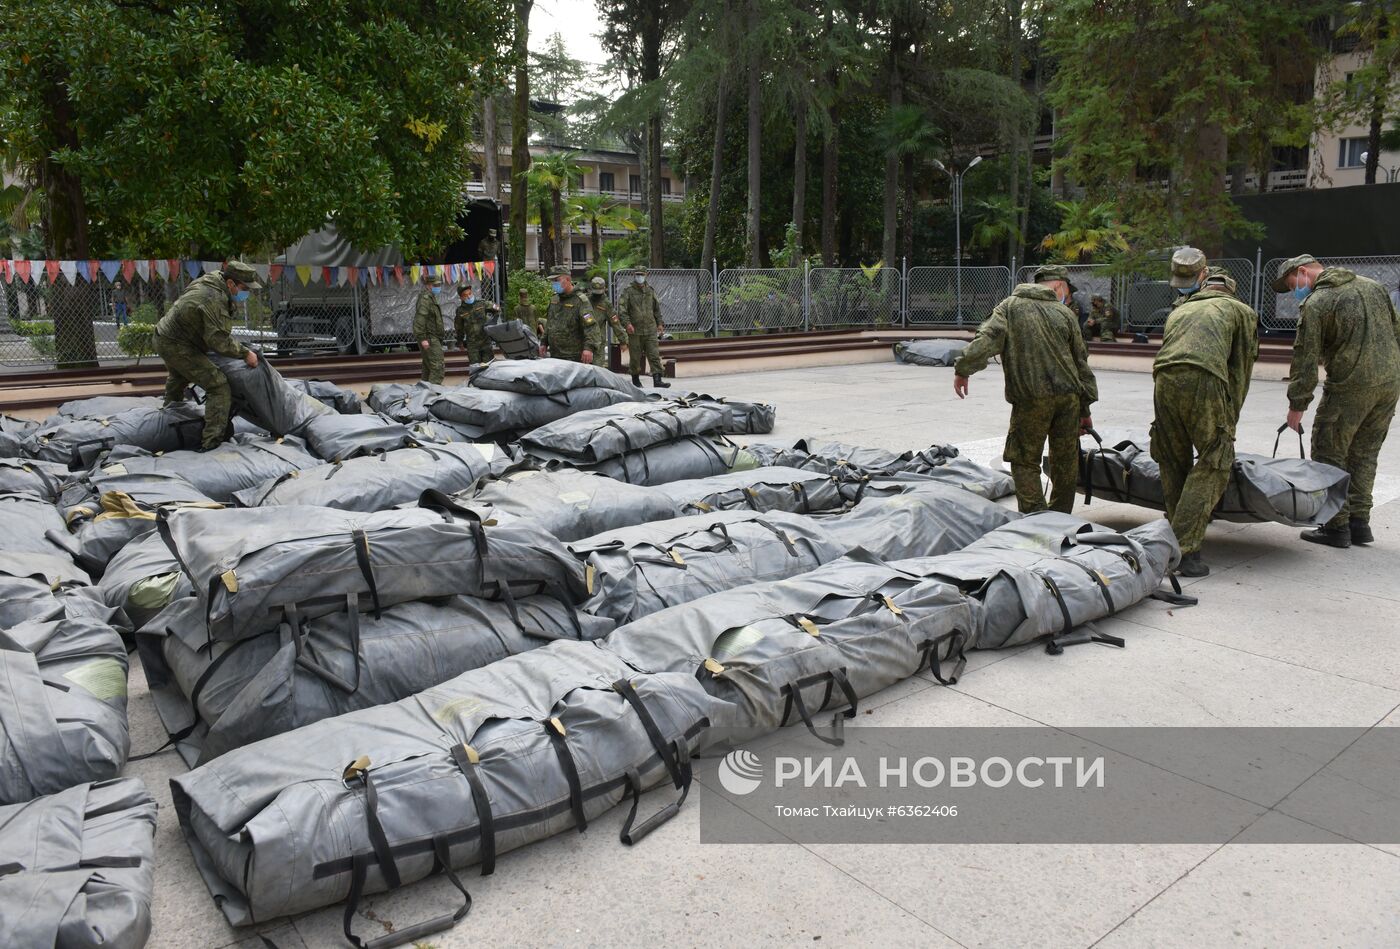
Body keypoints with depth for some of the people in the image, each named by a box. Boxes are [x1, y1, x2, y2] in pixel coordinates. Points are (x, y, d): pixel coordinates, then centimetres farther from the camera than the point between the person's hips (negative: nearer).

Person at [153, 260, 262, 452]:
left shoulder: (212, 279, 1)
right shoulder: (214, 300, -30)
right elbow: (218, 340, -30)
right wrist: (245, 353, -20)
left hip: (165, 338, 11)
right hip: (176, 347, -11)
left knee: (177, 381, 34)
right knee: (219, 386, -15)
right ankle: (212, 441, -19)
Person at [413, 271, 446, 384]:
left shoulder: (430, 297, 20)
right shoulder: (425, 298, -13)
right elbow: (420, 318, -21)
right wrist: (422, 338, -26)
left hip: (433, 338, 10)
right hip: (429, 338, -10)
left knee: (428, 367, 13)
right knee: (437, 367, -16)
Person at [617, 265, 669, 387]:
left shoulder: (650, 291, 13)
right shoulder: (628, 292, 0)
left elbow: (657, 309, 22)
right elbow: (621, 309, -7)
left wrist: (660, 323, 17)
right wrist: (627, 323, -20)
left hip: (650, 330, 3)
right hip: (635, 331, -3)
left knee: (654, 355, -6)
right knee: (635, 357, 5)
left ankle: (657, 380, -10)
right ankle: (636, 379, 20)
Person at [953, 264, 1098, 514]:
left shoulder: (1011, 306, 7)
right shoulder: (1065, 313, 11)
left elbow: (987, 338, -11)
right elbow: (1081, 363, 13)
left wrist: (963, 369, -8)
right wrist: (1085, 408, 18)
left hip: (1031, 399, -3)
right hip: (1069, 397, 3)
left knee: (1025, 460, 4)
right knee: (1066, 461, 14)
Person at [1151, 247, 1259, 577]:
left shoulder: (1180, 310, 36)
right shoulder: (1240, 311, 24)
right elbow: (1240, 371, 19)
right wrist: (1228, 424, 24)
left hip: (1163, 379, 4)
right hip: (1204, 379, -4)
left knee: (1173, 463, 15)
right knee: (1213, 464, -1)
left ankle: (1175, 538, 18)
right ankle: (1184, 550, -9)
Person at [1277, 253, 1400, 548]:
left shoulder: (1315, 304, -7)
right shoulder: (1372, 286, 15)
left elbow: (1306, 359, -10)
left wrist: (1296, 406, -5)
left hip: (1350, 386, -7)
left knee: (1329, 454, 3)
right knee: (1364, 454, 16)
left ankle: (1336, 526, 4)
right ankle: (1359, 522, 19)